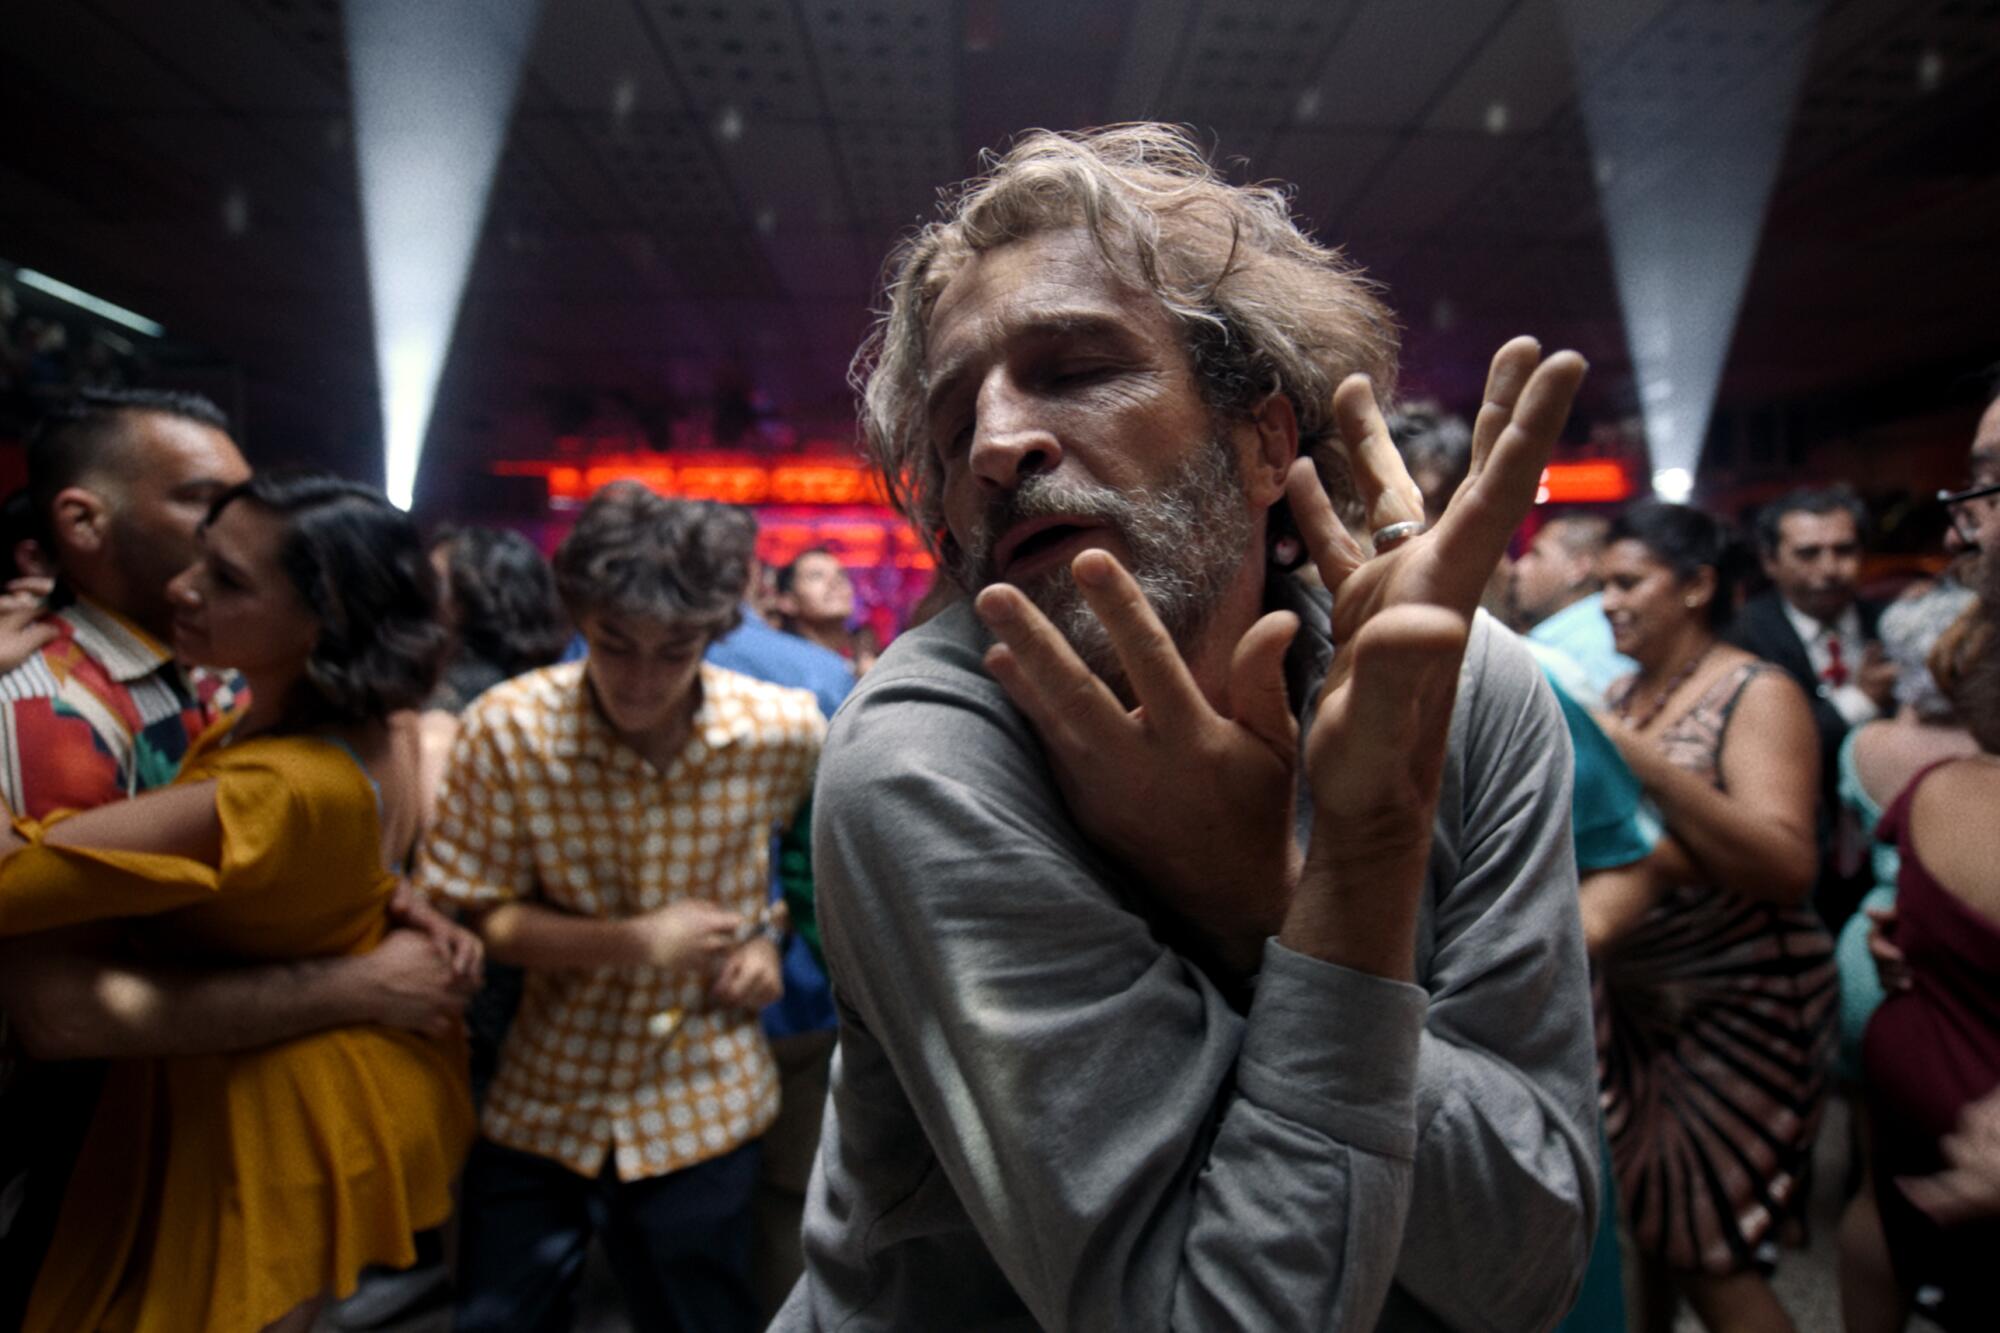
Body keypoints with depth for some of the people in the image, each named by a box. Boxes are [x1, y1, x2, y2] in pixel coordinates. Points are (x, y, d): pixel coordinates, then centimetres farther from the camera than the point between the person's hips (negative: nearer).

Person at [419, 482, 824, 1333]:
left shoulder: (784, 730, -14)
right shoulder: (506, 729, -16)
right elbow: (478, 918, -10)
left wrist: (771, 936, -8)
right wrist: (637, 941, -20)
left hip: (702, 1108, 0)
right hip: (542, 1104, 0)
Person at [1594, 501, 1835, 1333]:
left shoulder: (1758, 695, -13)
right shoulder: (1623, 693, 6)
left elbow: (1788, 869, -26)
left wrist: (1646, 762, -33)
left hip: (1736, 1008, -6)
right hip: (1633, 998, 6)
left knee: (1703, 1252, 5)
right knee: (1643, 1219, 17)